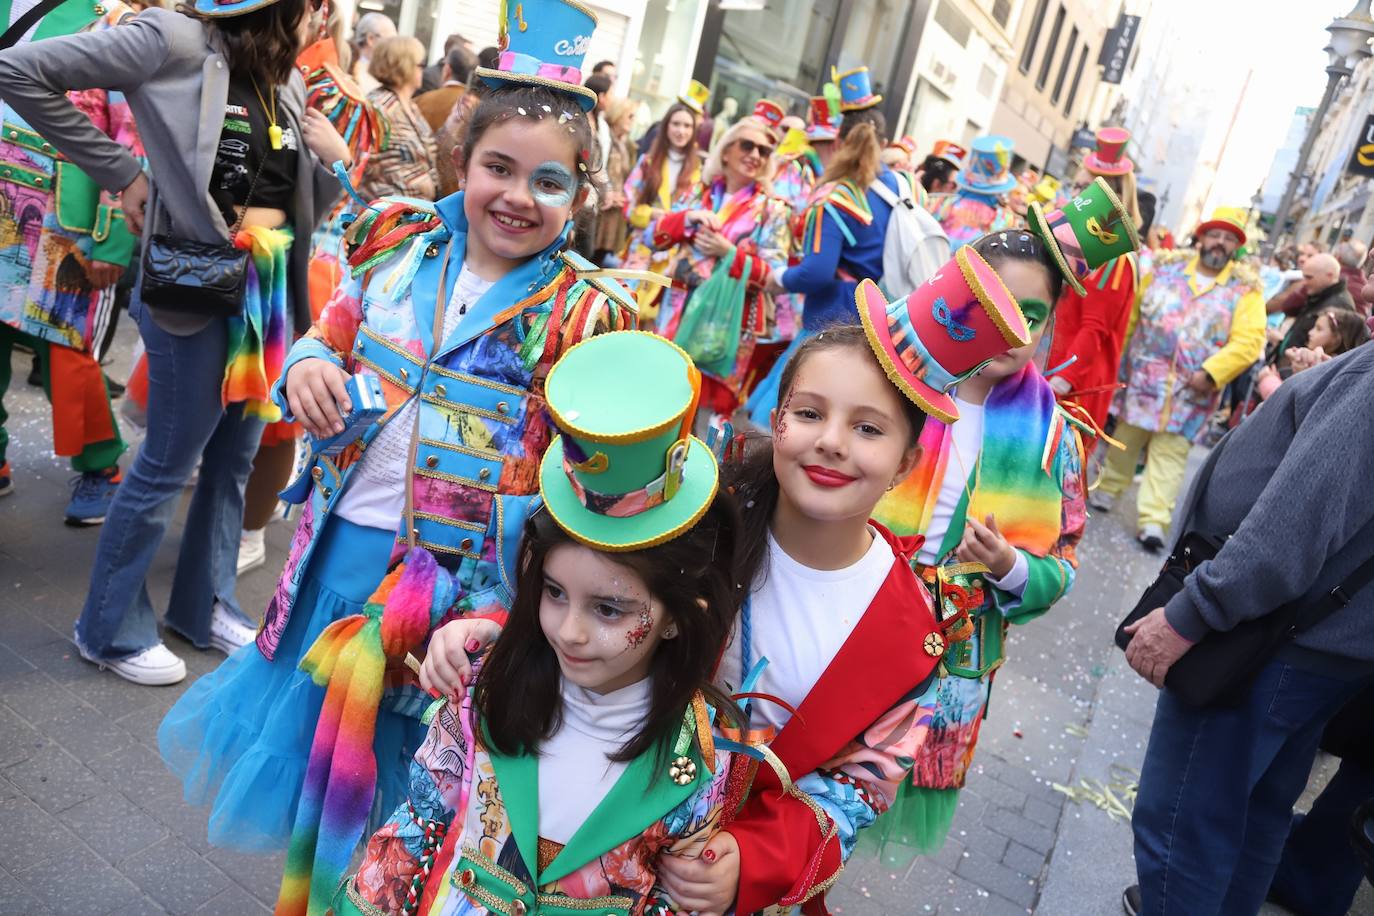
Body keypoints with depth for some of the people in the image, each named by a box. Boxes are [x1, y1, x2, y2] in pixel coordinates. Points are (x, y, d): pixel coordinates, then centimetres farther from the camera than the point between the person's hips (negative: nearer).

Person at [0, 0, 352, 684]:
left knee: (234, 459, 16)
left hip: (272, 290, 7)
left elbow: (303, 202, 15)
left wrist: (338, 161, -5)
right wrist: (120, 171, -11)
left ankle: (204, 607, 34)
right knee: (169, 464, 3)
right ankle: (110, 629, 23)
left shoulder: (287, 79, 11)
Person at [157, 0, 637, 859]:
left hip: (451, 571, -4)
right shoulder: (399, 242, -1)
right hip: (340, 536, 5)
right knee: (300, 709, 25)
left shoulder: (584, 312, -13)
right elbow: (332, 332, 13)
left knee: (374, 746, 16)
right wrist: (308, 367, -11)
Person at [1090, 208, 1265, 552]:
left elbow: (1248, 342, -10)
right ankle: (1108, 489, 30)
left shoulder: (1246, 289, -1)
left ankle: (1153, 520, -4)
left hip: (1192, 388, -2)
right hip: (1144, 376, 2)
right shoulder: (1167, 266, 5)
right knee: (1126, 437, 13)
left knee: (1170, 452, -2)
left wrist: (1211, 373, -20)